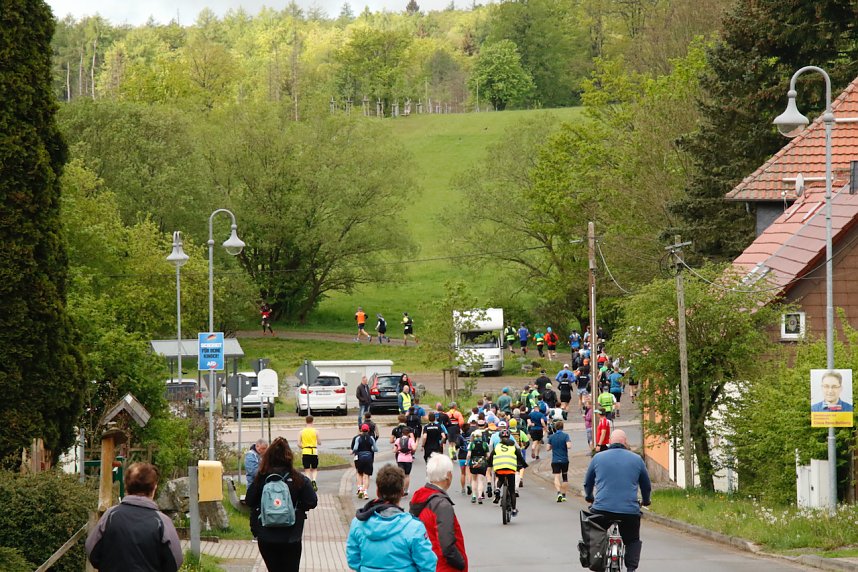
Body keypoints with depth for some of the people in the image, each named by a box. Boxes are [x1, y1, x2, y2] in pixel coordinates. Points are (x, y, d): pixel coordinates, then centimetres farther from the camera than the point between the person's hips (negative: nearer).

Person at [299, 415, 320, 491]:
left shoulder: (302, 432, -1)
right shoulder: (315, 431, -3)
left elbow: (299, 444, -3)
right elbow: (319, 443, 2)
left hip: (305, 452, 0)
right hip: (314, 452, 0)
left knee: (307, 470, 5)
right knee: (314, 469, 15)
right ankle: (313, 481, -9)